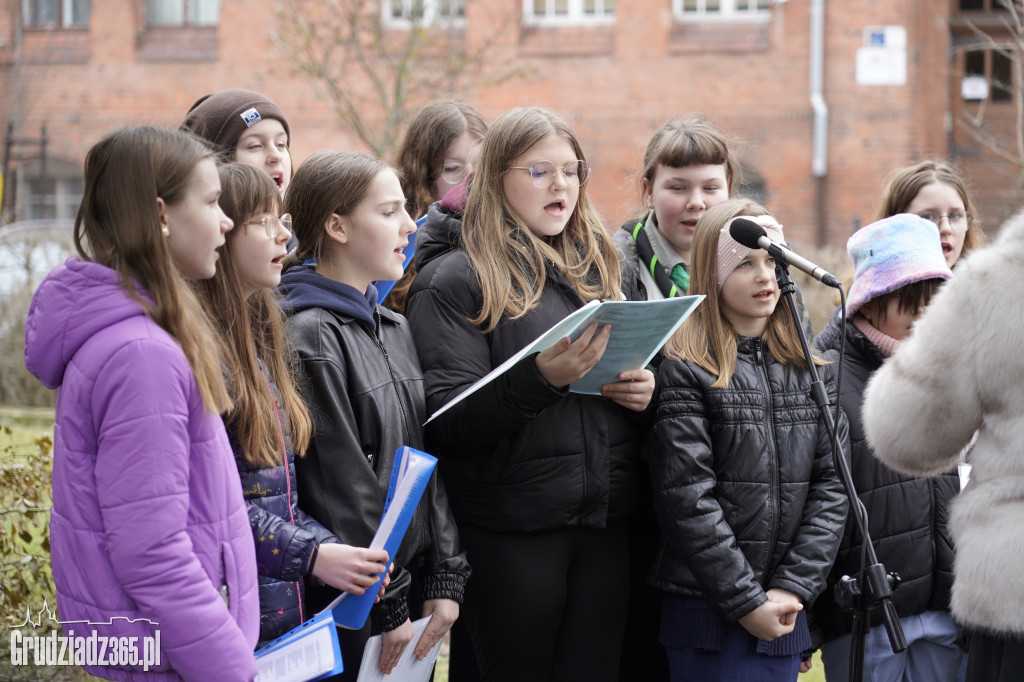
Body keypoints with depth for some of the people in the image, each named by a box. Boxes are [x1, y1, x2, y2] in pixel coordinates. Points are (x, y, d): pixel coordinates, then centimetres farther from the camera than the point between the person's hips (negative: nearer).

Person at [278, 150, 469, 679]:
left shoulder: (395, 329, 13)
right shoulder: (310, 336, -14)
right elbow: (340, 487, -16)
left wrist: (445, 578, 4)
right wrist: (387, 606, -15)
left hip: (410, 583, 8)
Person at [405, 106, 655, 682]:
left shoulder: (602, 266, 16)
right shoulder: (455, 278, -4)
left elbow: (638, 371, 24)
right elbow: (447, 423, -13)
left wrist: (646, 391, 0)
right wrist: (541, 379, -27)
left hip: (605, 525, 5)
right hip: (512, 532, -5)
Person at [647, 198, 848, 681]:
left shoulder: (812, 372, 10)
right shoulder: (685, 373, -5)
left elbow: (832, 484, 4)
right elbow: (686, 500, -11)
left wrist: (794, 588, -7)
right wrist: (746, 601, -13)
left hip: (785, 612, 4)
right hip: (708, 615, -4)